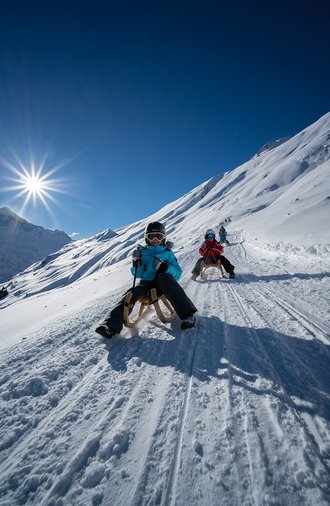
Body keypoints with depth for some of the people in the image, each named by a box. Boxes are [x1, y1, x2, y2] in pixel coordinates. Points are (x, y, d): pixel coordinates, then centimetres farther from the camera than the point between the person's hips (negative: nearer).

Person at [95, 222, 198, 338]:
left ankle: (187, 314, -43)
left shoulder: (167, 252, 13)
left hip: (163, 284, -2)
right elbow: (137, 274, 15)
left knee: (164, 276, -35)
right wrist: (136, 262, -5)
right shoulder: (143, 252, 17)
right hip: (146, 283, 3)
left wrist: (165, 267, -16)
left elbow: (178, 272, 3)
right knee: (130, 294, -25)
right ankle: (111, 325, -35)